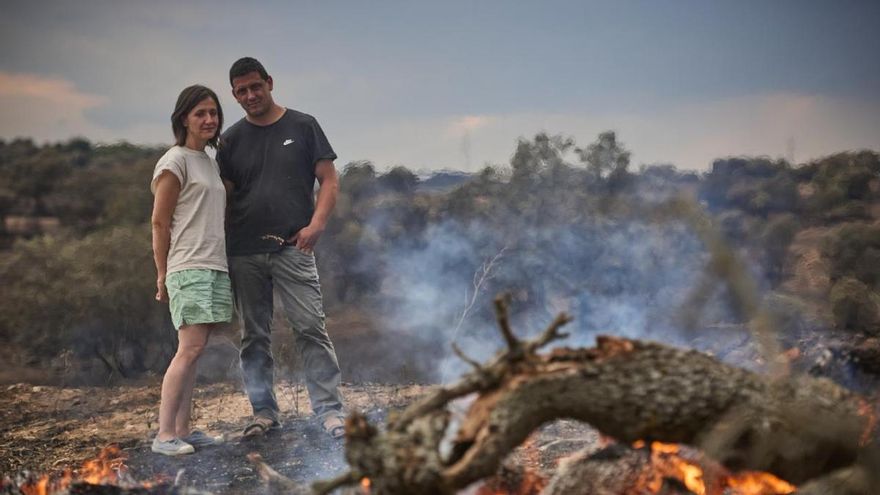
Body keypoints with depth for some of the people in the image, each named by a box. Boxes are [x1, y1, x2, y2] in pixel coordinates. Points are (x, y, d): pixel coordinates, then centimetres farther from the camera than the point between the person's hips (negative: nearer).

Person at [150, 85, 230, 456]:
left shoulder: (210, 162, 18)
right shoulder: (175, 162, -6)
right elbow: (159, 223, -7)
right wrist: (163, 275, -7)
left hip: (215, 268, 8)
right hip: (189, 268, -8)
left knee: (193, 351, 5)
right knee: (190, 349, -14)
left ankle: (183, 429, 6)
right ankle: (164, 435, -12)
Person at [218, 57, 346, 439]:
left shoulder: (302, 126, 6)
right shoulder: (232, 139, 11)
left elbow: (329, 180, 4)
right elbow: (223, 196, 11)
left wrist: (316, 224, -12)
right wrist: (218, 247, 0)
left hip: (292, 248, -3)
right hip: (243, 253, 3)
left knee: (311, 329, -9)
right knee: (253, 337, 7)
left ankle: (330, 411, -6)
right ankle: (264, 412, 16)